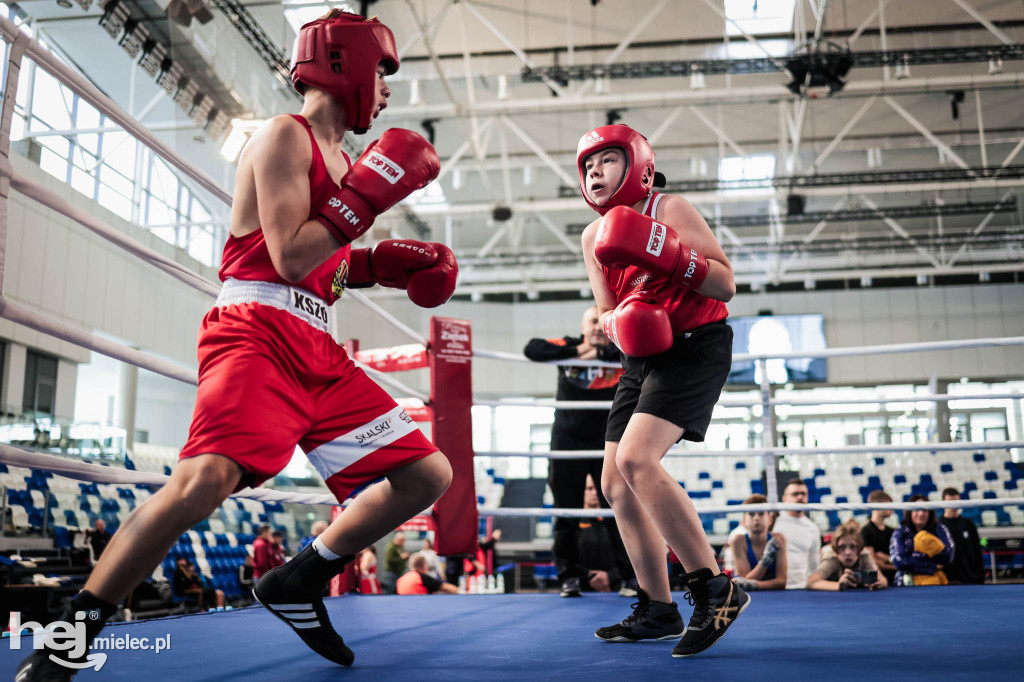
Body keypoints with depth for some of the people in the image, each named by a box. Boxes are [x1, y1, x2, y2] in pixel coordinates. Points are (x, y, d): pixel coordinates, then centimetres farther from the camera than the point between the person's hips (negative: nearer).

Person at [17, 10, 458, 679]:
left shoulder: (338, 158, 24)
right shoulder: (284, 136, -3)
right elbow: (290, 258, -14)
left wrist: (381, 263, 16)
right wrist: (370, 193, -13)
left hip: (318, 352, 9)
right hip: (258, 331, -9)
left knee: (429, 473, 5)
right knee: (208, 477, -31)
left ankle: (298, 584, 14)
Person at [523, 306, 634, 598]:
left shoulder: (619, 352, -3)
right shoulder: (569, 346, -3)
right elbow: (532, 349, -16)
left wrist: (599, 353, -24)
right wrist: (575, 352, -21)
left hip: (607, 445, 0)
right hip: (567, 443, 0)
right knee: (566, 514, 5)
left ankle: (632, 576, 11)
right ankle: (570, 576, 16)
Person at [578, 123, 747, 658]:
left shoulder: (669, 210, -9)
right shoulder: (594, 238, 11)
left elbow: (726, 285, -15)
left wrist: (661, 251, -27)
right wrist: (619, 324, -9)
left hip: (695, 349, -8)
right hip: (642, 359, 8)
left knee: (635, 458, -27)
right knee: (615, 485, 5)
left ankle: (715, 590, -18)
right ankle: (658, 610, 16)